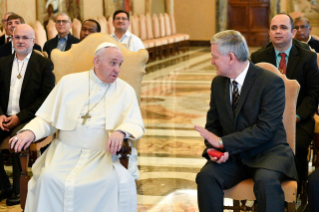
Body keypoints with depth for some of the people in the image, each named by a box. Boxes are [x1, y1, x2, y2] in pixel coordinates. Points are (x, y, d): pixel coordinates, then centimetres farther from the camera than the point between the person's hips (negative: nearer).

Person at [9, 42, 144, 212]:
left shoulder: (126, 91, 11)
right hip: (65, 152, 0)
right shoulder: (69, 82, 10)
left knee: (120, 183, -30)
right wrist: (30, 132, -10)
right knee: (49, 179, -28)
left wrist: (121, 132, -19)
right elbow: (47, 119, 11)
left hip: (103, 156, 0)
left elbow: (136, 124, 4)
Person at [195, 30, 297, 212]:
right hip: (232, 155, 4)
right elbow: (213, 125, 13)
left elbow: (265, 129, -19)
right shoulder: (218, 83, 8)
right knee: (206, 176, -25)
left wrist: (223, 142, -23)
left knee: (266, 181, -36)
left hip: (268, 153, -4)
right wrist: (214, 148, -11)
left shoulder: (271, 82, -13)